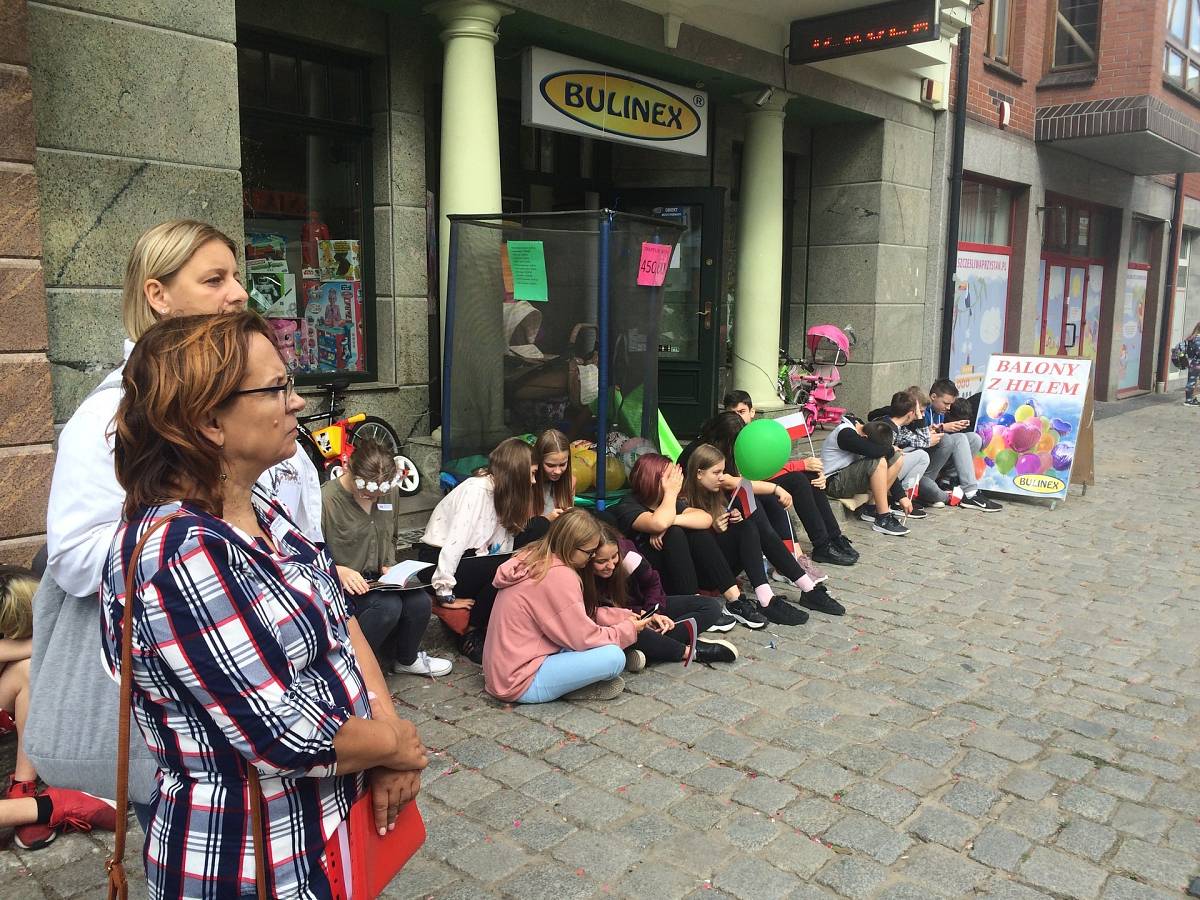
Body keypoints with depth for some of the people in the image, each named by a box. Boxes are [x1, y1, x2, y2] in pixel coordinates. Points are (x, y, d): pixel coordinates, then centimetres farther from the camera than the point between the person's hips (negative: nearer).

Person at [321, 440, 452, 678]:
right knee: (388, 606, -33)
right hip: (340, 586, -6)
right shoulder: (326, 499, -17)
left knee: (419, 602, -20)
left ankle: (406, 660, 10)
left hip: (376, 578, 6)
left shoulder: (390, 492, 3)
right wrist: (339, 571, -28)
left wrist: (388, 565, 3)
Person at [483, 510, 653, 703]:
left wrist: (628, 617, 5)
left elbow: (583, 615, 12)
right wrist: (629, 629, 0)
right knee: (613, 657, -17)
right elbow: (584, 638, -16)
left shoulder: (535, 557, 6)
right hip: (520, 685, -10)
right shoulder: (559, 577, -22)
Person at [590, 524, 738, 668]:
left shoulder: (625, 550, -17)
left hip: (646, 609, 5)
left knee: (712, 607, -7)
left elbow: (652, 582, -1)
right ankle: (689, 651, -25)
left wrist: (653, 611, -14)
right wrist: (639, 613, -23)